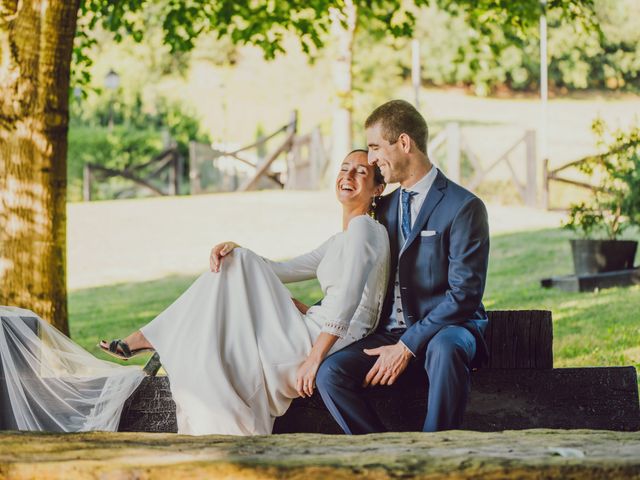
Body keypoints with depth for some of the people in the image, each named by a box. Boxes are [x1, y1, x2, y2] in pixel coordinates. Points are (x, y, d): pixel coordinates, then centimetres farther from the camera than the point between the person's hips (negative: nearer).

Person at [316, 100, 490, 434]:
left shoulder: (464, 207, -7)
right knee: (329, 373, -22)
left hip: (444, 329, -6)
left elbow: (465, 293, -14)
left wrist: (408, 345, -19)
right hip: (391, 330, 6)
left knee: (445, 349, -41)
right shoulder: (384, 208, 17)